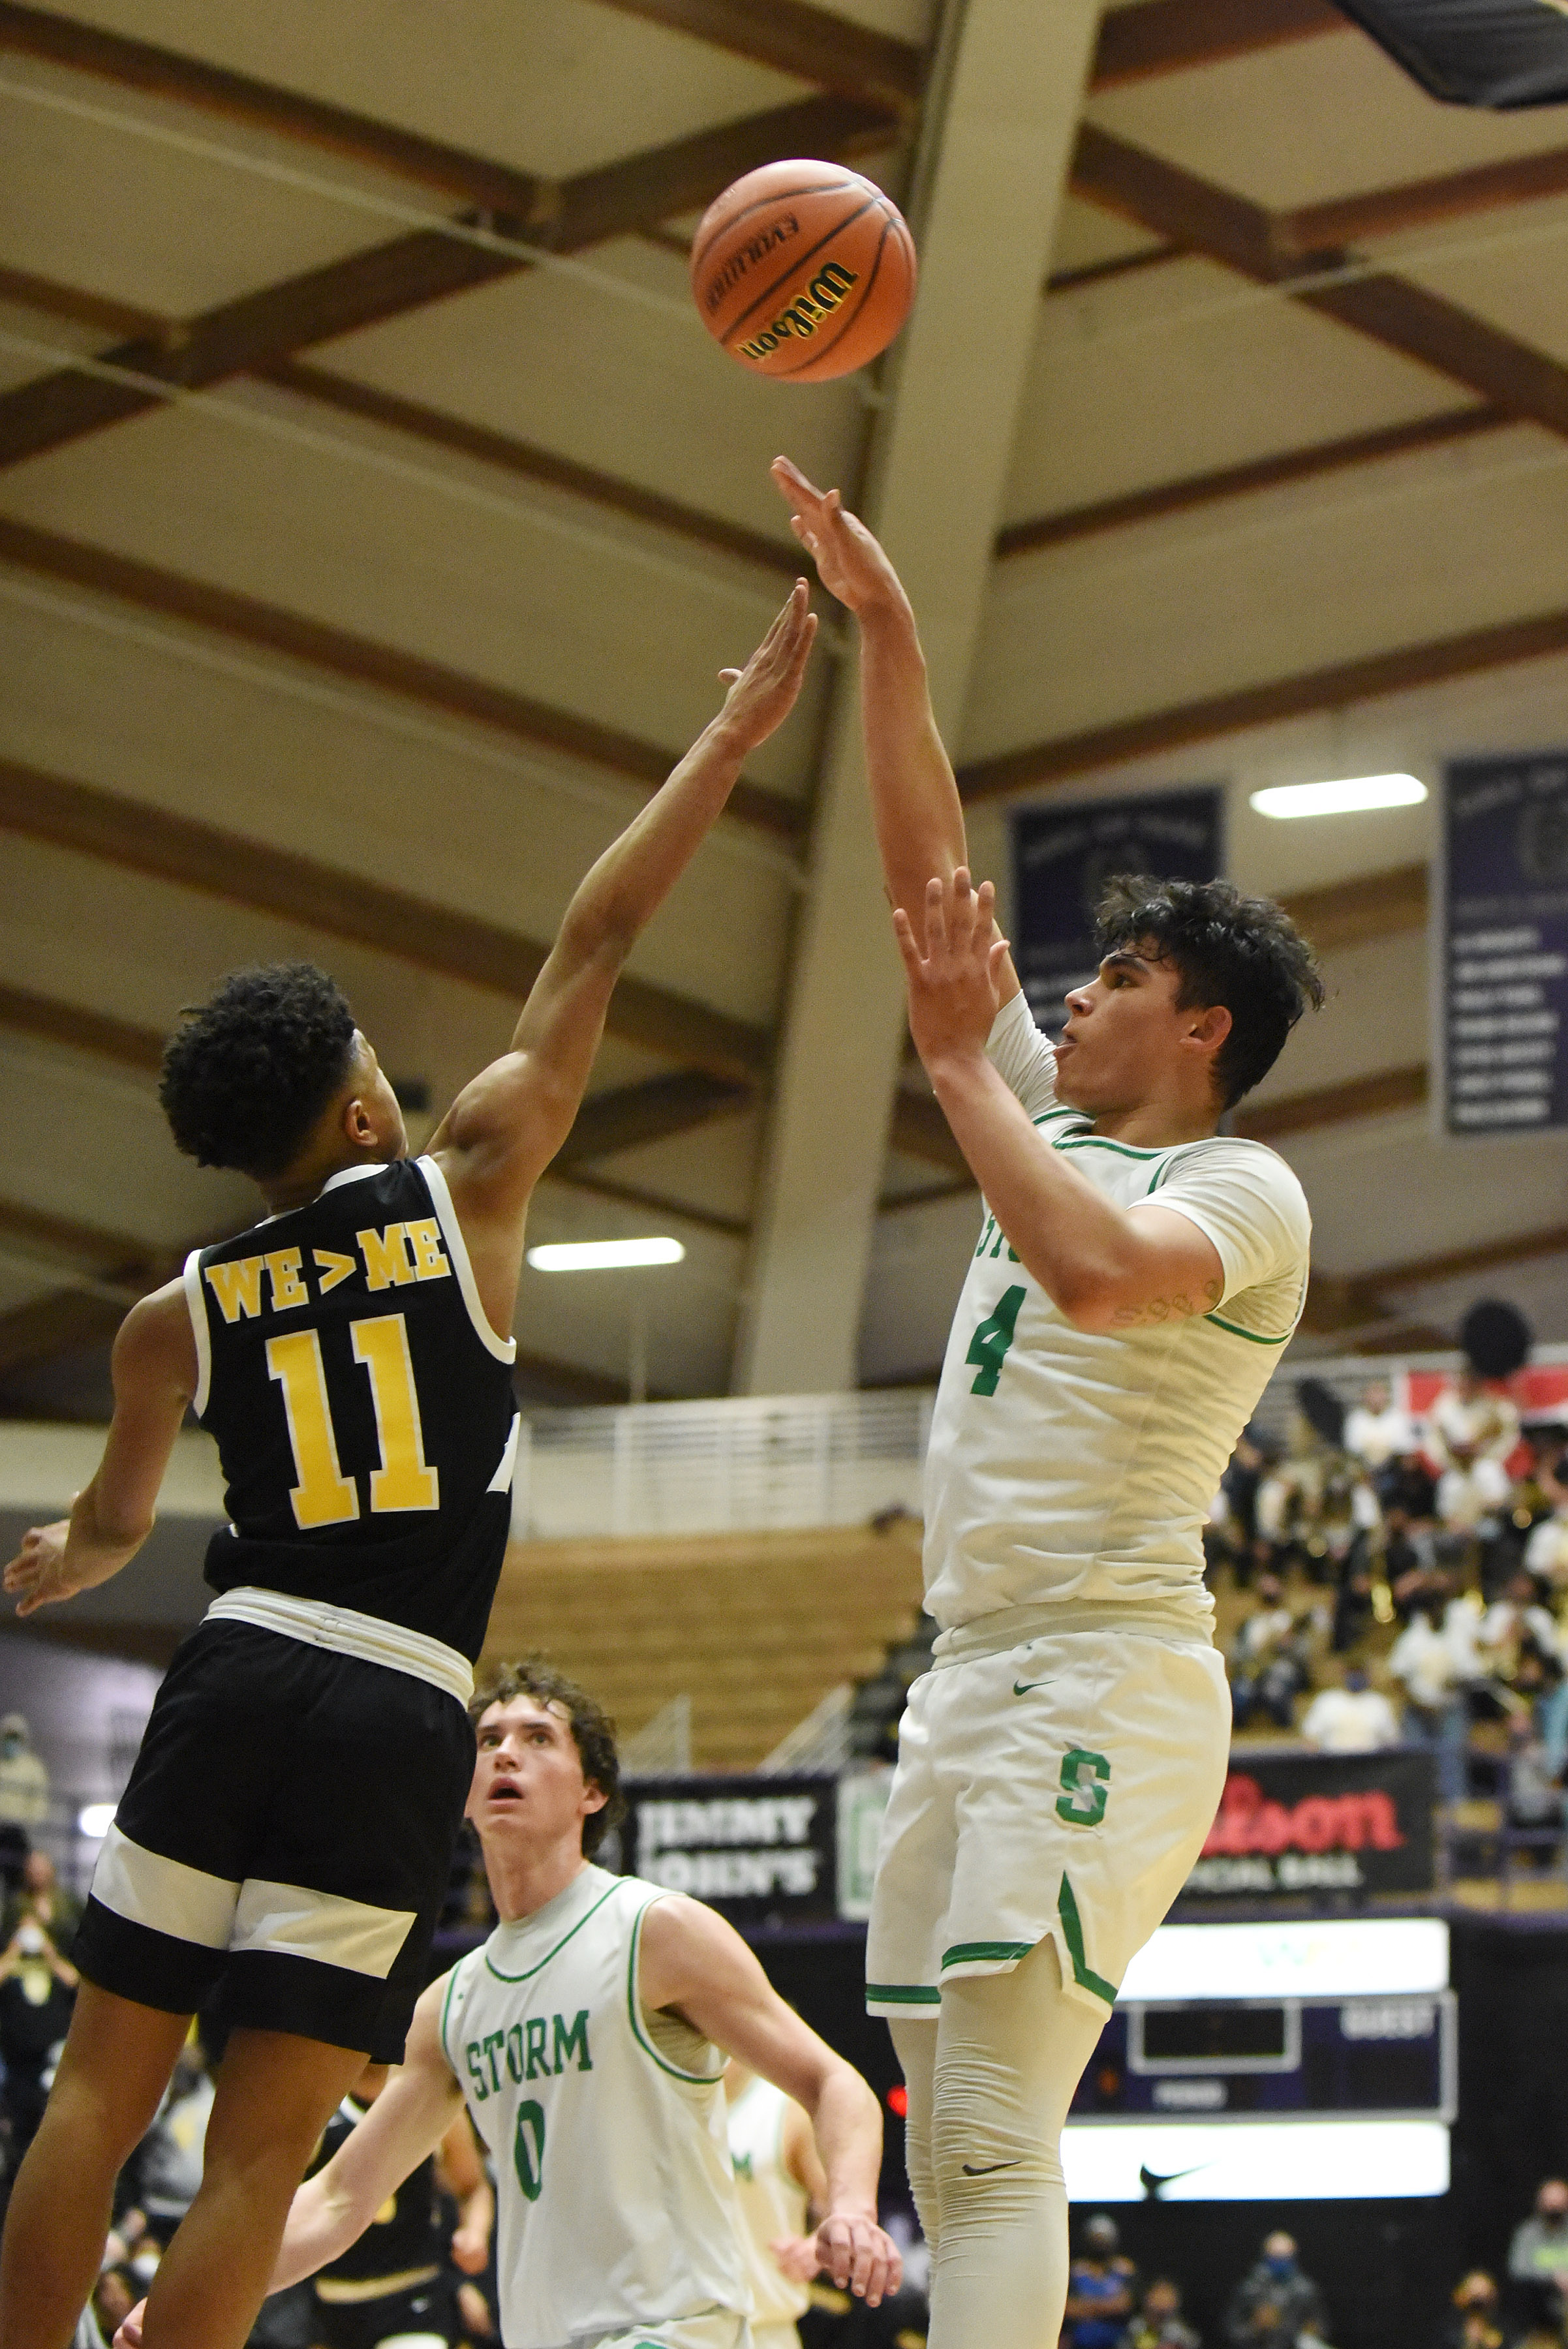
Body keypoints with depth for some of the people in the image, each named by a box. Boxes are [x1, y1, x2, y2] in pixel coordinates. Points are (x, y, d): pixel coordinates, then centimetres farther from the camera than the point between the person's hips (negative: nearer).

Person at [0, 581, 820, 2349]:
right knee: (261, 2151, -3)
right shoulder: (467, 1186, 4)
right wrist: (728, 742, 16)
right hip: (401, 1715, -2)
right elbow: (594, 944, 9)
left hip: (236, 1676, 2)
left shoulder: (176, 1315, 10)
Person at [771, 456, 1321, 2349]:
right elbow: (933, 890, 19)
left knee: (998, 2131, -21)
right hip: (970, 1679, 9)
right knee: (950, 2150, 4)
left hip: (1105, 1679, -9)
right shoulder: (1061, 1125, 19)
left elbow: (1096, 1268, -28)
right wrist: (885, 641, 14)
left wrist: (959, 1057, -19)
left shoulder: (1245, 1191, -5)